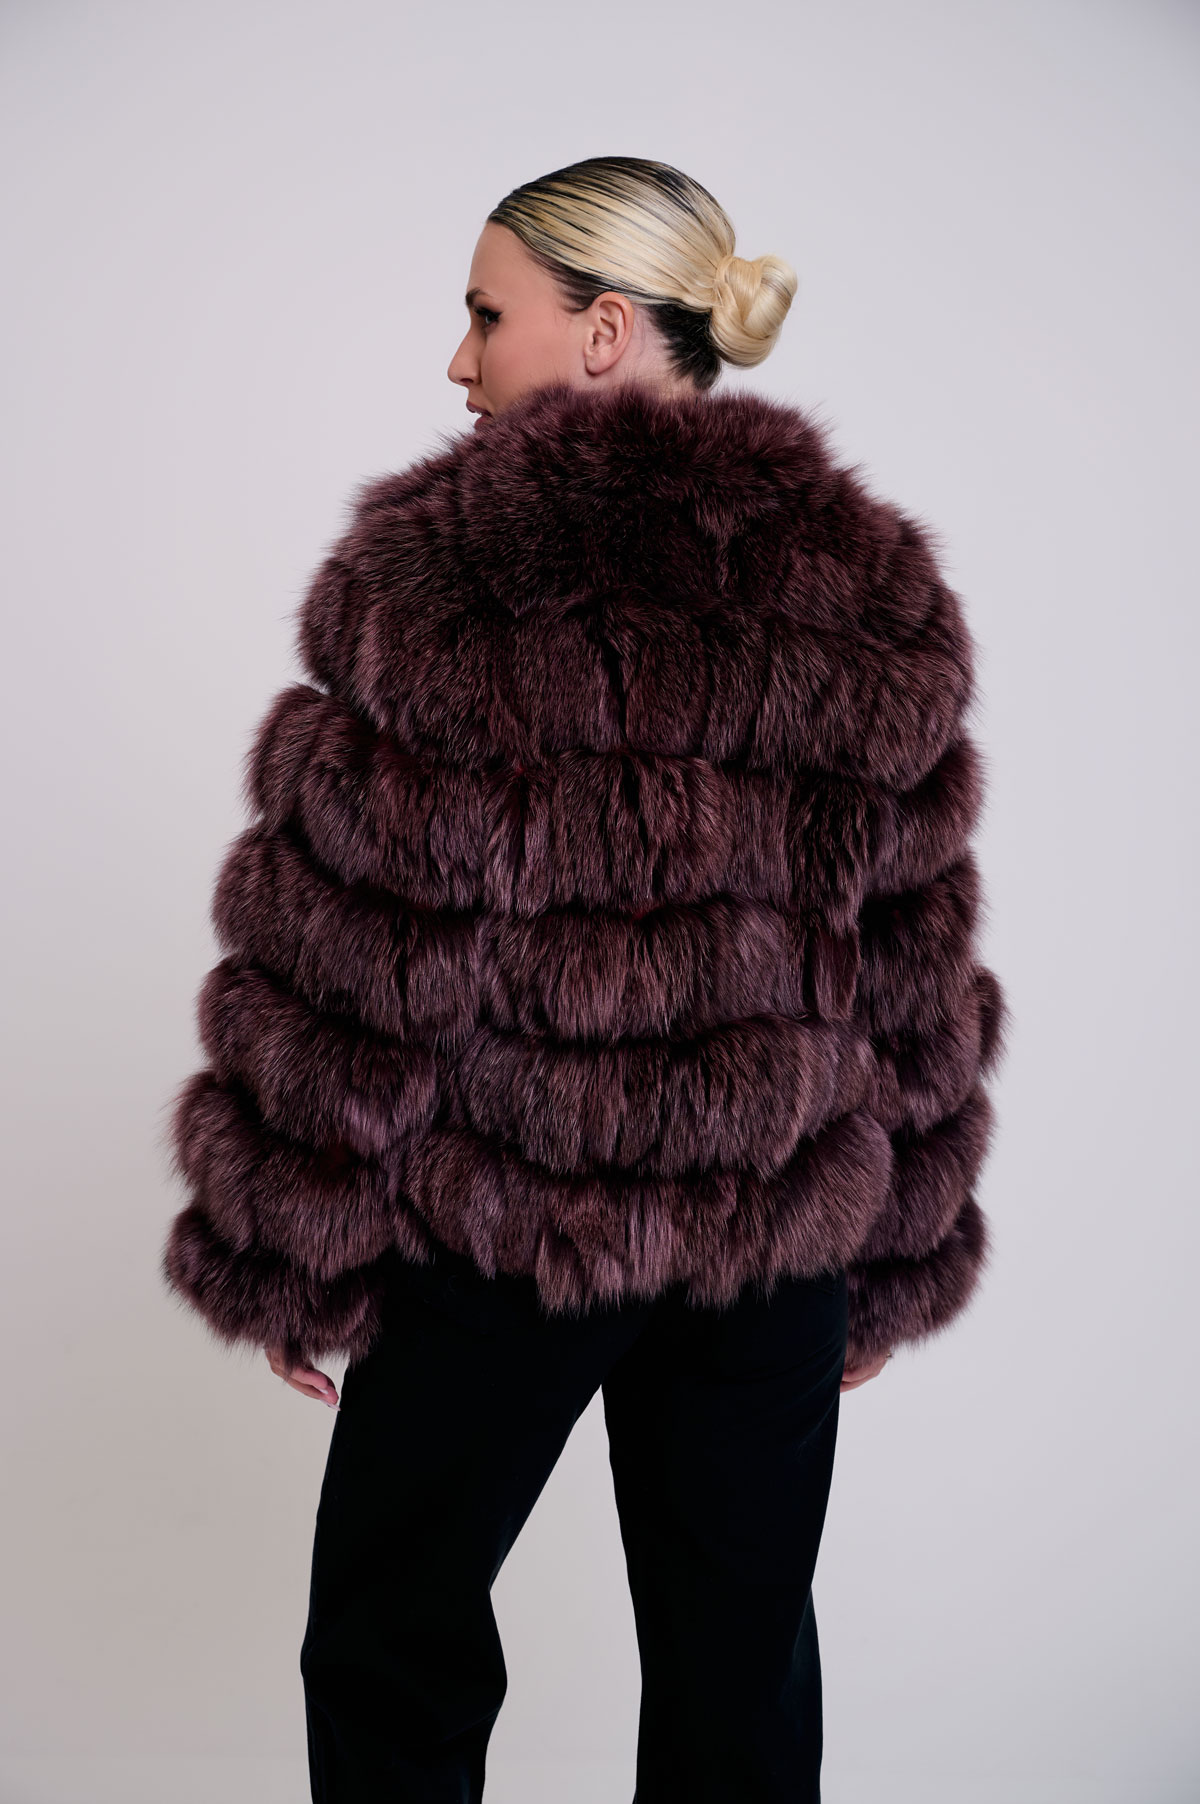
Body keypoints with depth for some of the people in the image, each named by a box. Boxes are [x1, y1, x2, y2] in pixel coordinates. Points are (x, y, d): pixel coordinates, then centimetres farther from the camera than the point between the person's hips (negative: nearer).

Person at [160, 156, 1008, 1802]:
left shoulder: (433, 575, -13)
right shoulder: (874, 597, 0)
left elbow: (347, 962, -13)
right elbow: (916, 971, 3)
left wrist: (285, 1255, -2)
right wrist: (897, 1263, 12)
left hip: (496, 1230, -3)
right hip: (779, 1242, 4)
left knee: (393, 1642, 19)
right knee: (738, 1664, 20)